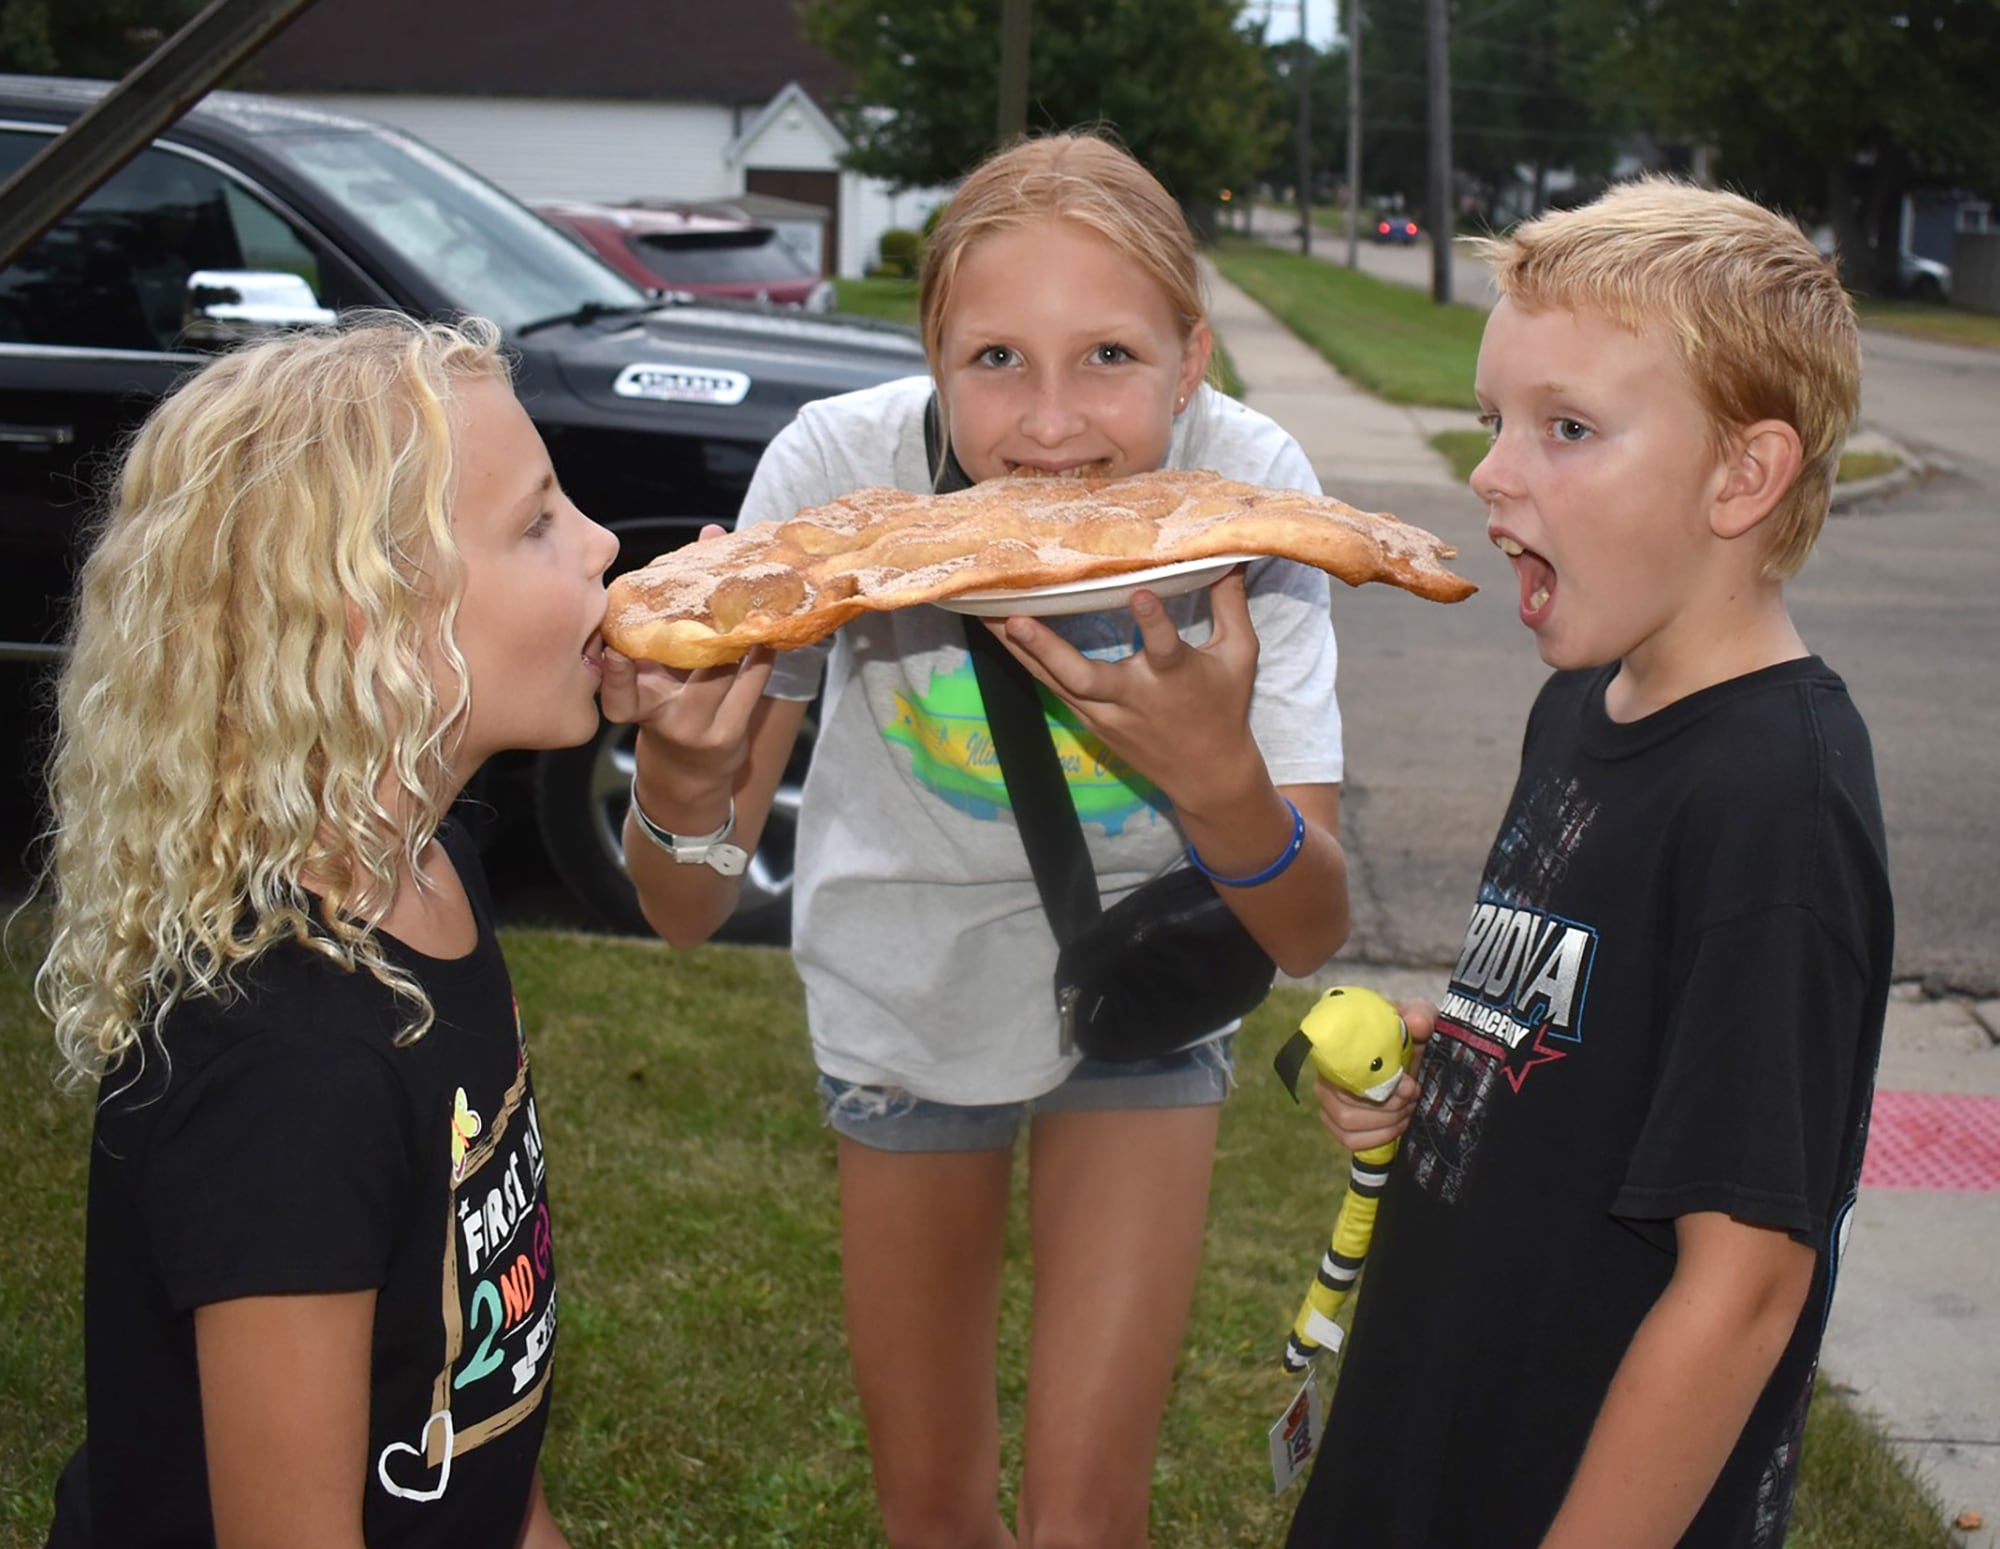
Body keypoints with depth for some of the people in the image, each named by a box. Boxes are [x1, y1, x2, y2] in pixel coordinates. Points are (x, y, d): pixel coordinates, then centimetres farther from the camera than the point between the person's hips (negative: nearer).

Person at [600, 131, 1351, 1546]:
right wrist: (683, 773, -45)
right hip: (906, 991, 1)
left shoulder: (1248, 488, -29)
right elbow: (692, 914, -23)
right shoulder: (840, 468, -30)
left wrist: (1220, 779, -45)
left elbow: (1312, 936, -24)